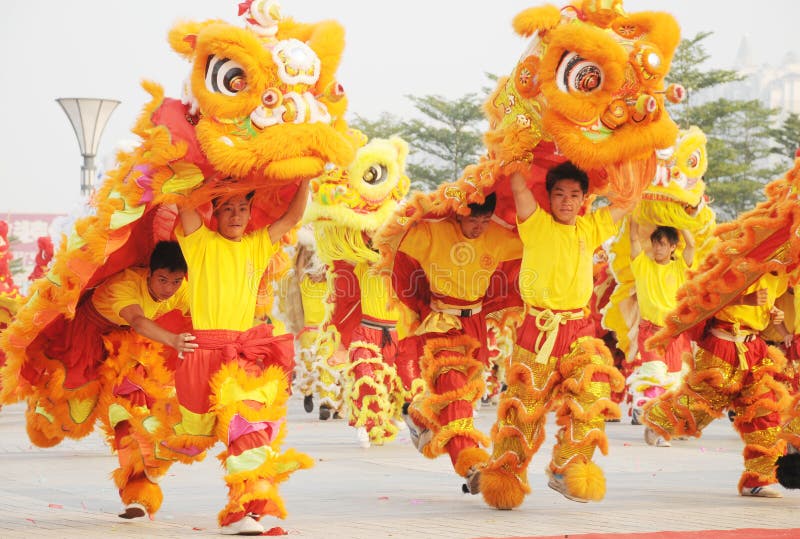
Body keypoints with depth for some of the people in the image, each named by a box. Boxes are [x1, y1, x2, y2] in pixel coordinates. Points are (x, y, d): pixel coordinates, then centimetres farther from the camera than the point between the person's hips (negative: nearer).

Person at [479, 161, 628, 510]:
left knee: (591, 400, -10)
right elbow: (518, 187, -13)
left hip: (580, 332, 3)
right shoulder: (537, 225, 0)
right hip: (539, 329, -3)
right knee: (525, 405, 0)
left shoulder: (590, 229, 13)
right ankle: (503, 475, 12)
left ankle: (566, 471, 4)